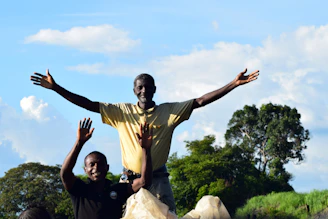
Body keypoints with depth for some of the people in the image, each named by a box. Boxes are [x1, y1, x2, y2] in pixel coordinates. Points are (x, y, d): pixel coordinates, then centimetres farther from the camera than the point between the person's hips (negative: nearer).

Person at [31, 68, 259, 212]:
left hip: (158, 179, 0)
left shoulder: (170, 111, 3)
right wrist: (56, 88, -7)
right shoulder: (122, 112, 5)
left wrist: (234, 84, -10)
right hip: (130, 180, 1)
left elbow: (201, 101, -2)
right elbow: (89, 104, 1)